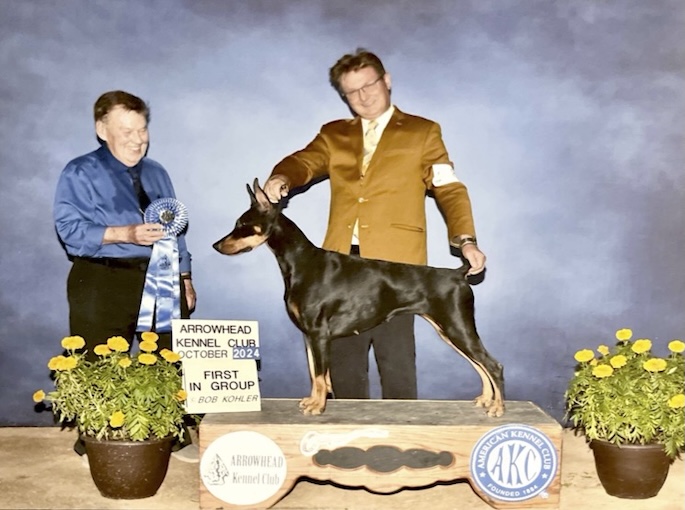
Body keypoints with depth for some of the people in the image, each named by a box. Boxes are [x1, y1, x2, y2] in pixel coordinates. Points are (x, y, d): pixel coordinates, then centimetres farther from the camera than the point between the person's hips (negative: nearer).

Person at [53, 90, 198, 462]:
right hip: (103, 283, -5)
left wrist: (185, 277, 13)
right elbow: (70, 230, -13)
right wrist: (125, 234, -23)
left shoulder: (156, 174, 15)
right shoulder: (79, 174, -3)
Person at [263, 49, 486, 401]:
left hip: (395, 265, -3)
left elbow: (449, 189, 3)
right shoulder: (333, 135, 19)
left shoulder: (422, 132, 11)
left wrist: (465, 239, -12)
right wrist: (282, 178, -22)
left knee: (396, 360, -2)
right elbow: (306, 161, 2)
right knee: (342, 359, 6)